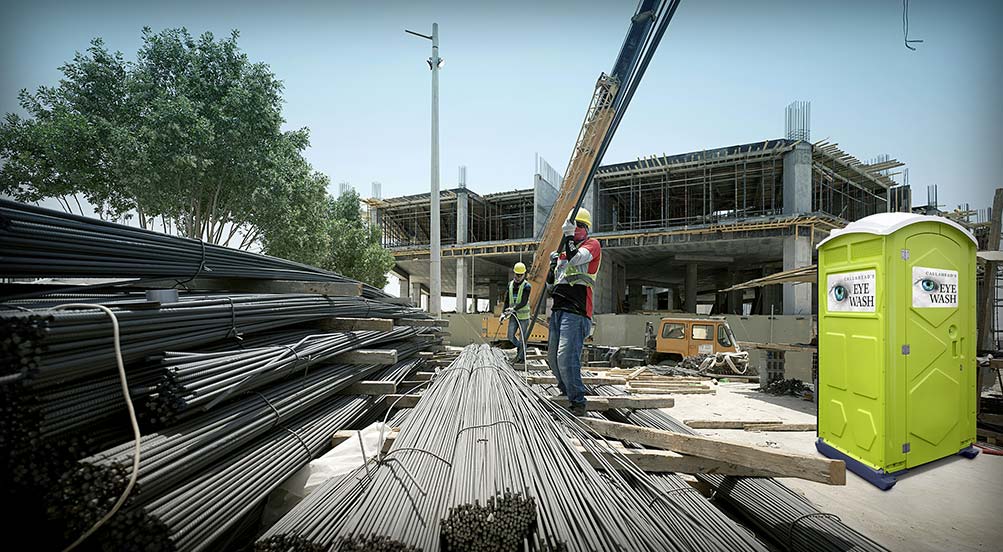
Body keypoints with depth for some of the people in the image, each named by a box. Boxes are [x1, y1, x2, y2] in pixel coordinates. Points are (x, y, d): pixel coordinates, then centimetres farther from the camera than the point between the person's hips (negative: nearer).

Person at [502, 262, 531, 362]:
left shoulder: (526, 286, -9)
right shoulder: (510, 284, 8)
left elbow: (524, 302, -18)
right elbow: (507, 300, 13)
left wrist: (514, 308, -31)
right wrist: (504, 313, 7)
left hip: (523, 315, -5)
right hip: (513, 315, 5)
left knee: (522, 338, 1)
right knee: (511, 336, 3)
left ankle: (522, 357, 13)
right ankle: (519, 347, 31)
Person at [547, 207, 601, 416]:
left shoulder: (592, 244, 4)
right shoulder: (563, 250, 25)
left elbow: (576, 259, -18)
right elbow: (551, 280, 26)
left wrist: (568, 235, -17)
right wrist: (552, 263, 10)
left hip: (576, 311, -8)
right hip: (558, 309, 8)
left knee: (566, 356, -17)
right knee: (553, 357, 14)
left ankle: (578, 401, -6)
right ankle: (567, 389, 34)